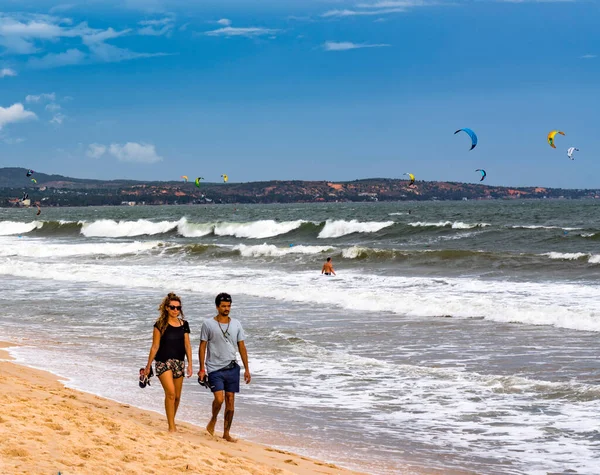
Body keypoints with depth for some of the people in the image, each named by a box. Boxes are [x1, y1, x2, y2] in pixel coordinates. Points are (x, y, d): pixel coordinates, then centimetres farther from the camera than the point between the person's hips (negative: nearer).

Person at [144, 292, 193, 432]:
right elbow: (155, 347, -2)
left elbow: (187, 345, 9)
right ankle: (171, 427, -15)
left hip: (179, 362, 5)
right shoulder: (160, 325, -5)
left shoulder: (184, 325, 7)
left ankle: (171, 422, 28)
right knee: (170, 393, -18)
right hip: (164, 362, -5)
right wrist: (148, 366, 0)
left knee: (177, 396, 9)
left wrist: (190, 364, 4)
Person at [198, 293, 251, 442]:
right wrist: (202, 369, -5)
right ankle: (213, 420, 14)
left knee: (230, 401, 3)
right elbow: (202, 347, 1)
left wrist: (247, 369, 7)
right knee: (219, 398, -17)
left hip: (232, 368, 3)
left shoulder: (236, 324, 7)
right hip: (215, 369, -3)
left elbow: (242, 347, 10)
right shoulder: (208, 324, -2)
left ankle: (226, 433, 13)